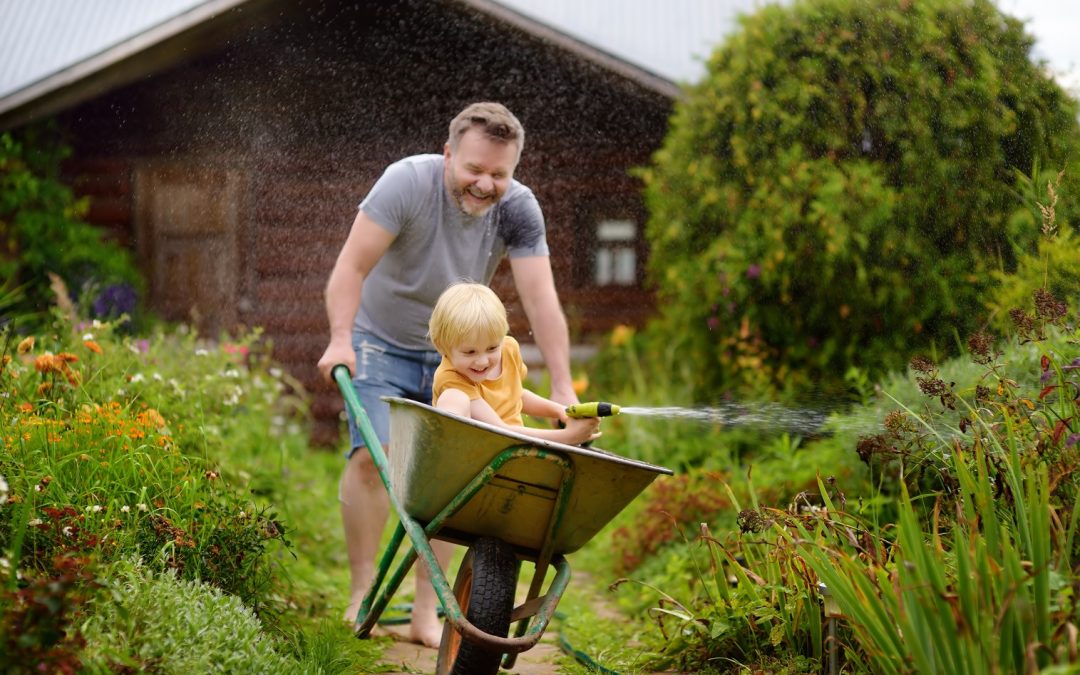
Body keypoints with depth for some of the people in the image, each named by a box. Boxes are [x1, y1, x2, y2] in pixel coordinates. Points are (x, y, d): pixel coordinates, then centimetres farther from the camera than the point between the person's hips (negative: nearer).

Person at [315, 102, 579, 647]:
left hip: (454, 357, 3)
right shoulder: (407, 182, -24)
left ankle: (426, 614, 1)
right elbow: (351, 268, -24)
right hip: (382, 343, -3)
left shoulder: (518, 210, -15)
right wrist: (340, 339, -35)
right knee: (372, 456, -17)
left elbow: (540, 299, -18)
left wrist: (561, 388, -23)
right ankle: (362, 592, -5)